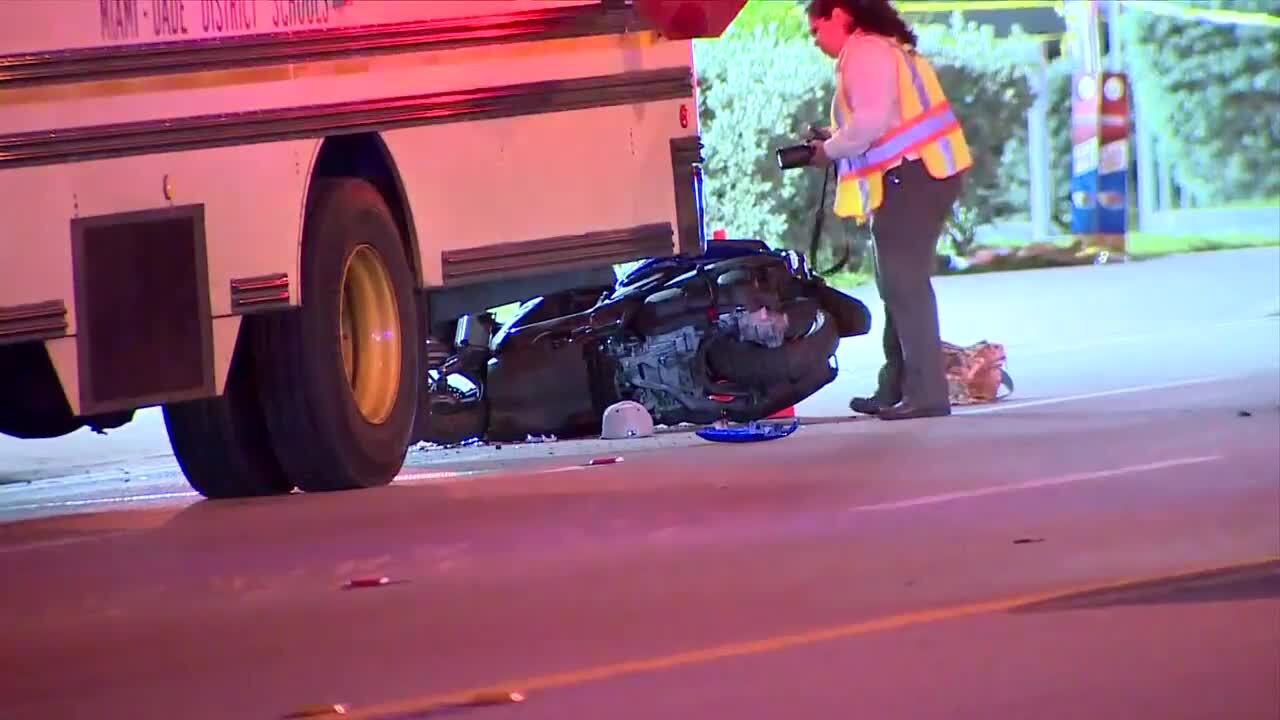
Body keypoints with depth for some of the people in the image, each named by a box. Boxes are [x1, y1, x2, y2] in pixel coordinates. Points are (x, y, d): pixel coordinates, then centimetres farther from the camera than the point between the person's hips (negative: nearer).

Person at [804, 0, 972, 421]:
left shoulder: (864, 53, -9)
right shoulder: (889, 48, 23)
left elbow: (871, 121, -20)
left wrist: (830, 150, -5)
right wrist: (836, 140, 13)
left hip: (910, 177, -11)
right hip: (924, 173, 11)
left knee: (905, 285, -11)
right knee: (900, 285, 15)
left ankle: (926, 392, -15)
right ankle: (895, 390, 21)